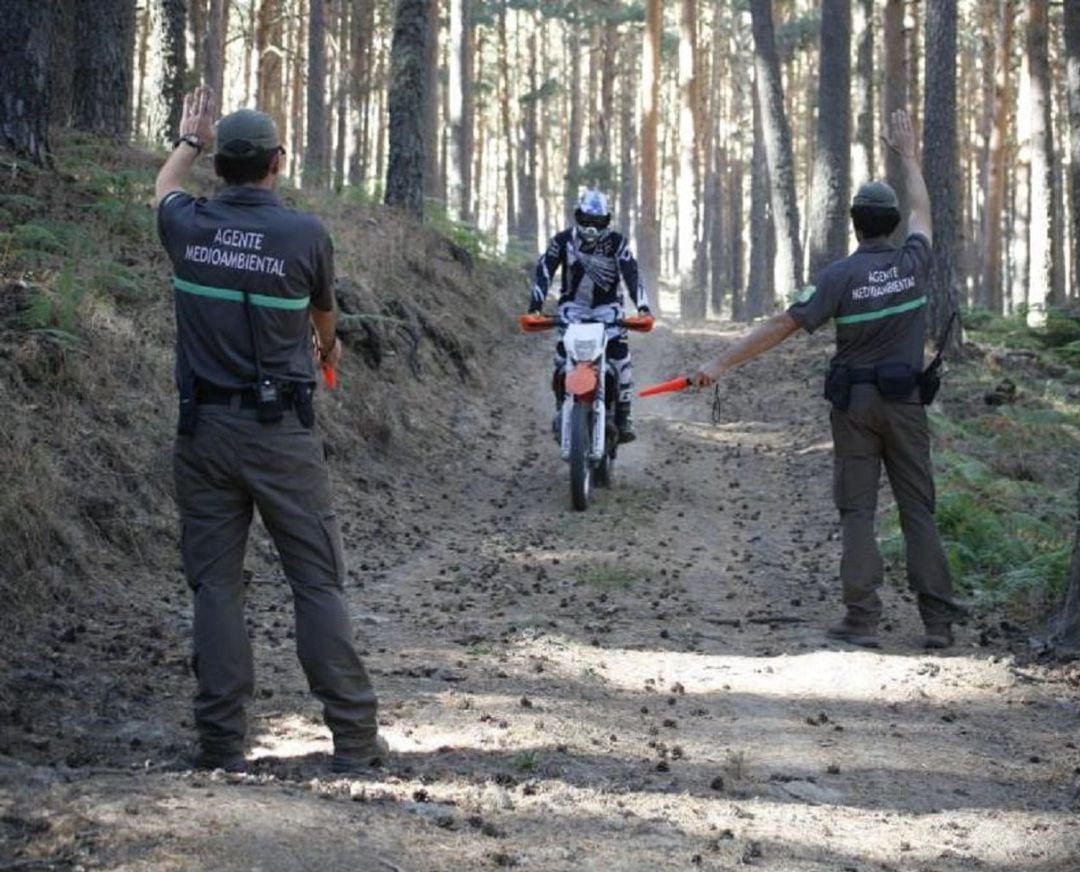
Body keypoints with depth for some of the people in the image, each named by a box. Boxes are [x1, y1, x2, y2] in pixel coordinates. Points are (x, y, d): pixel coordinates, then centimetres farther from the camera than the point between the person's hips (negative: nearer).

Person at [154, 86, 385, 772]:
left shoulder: (189, 226, -1)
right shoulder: (305, 234, -8)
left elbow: (165, 187, 26)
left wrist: (190, 142, 47)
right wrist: (330, 349, 38)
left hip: (205, 427, 3)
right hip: (283, 430, -2)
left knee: (215, 583, 7)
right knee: (318, 581, 2)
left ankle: (222, 742, 8)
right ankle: (355, 737, 3)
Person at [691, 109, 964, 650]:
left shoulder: (841, 275, -11)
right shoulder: (913, 263, -2)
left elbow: (782, 327, -14)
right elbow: (922, 212, 19)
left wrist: (721, 363, -11)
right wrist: (908, 155, 34)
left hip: (854, 402, -2)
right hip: (905, 401, 2)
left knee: (857, 510, 3)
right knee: (918, 508, 4)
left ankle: (862, 620, -3)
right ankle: (938, 621, -1)